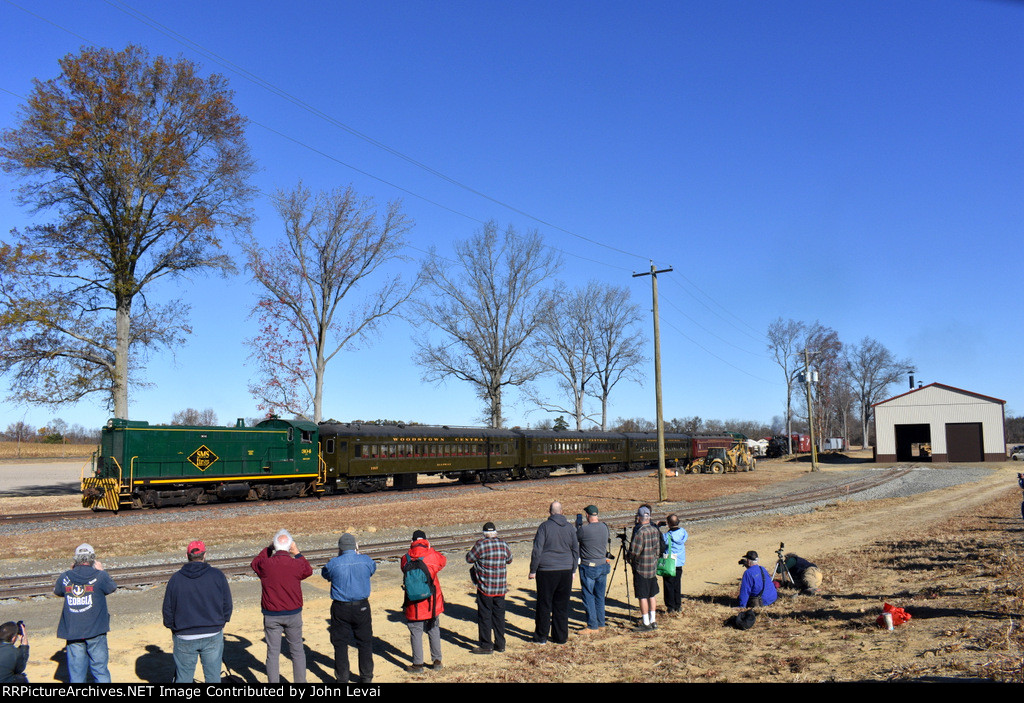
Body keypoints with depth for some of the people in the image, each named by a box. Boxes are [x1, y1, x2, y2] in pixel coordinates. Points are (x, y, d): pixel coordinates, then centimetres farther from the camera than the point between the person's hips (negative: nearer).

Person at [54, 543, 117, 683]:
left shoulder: (66, 577, -1)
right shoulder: (100, 576, -8)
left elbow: (56, 591, 20)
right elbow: (112, 588, 11)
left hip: (72, 632, 2)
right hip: (95, 631, -2)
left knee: (76, 672, 10)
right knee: (100, 670, 8)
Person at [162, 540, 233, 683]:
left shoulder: (176, 578, -4)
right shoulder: (217, 575, -4)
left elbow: (168, 609, 2)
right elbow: (227, 605, 1)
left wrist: (172, 629, 17)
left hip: (184, 638, 0)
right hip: (213, 635, 0)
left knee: (183, 678, 12)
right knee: (213, 677, 9)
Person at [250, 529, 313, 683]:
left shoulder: (265, 564, -12)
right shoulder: (297, 564, -13)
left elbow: (254, 563, 13)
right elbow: (308, 571, 11)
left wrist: (268, 548, 15)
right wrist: (297, 553, 11)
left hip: (271, 615, 0)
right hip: (293, 614, 0)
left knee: (272, 653, 10)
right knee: (297, 650, 15)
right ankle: (300, 680, 21)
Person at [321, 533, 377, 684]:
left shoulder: (334, 564, -12)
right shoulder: (365, 561, -8)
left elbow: (325, 573, 9)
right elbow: (373, 568, 15)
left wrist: (338, 557, 12)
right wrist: (358, 554, 19)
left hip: (340, 609, -1)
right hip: (362, 607, 2)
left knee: (340, 644, 12)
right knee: (365, 643, 15)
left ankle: (342, 678, 18)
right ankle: (366, 677, 22)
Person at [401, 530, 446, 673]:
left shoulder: (406, 558, -7)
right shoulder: (432, 555, -9)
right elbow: (443, 561, 10)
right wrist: (430, 548, 17)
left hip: (413, 605, -1)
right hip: (432, 603, 1)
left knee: (416, 633, 9)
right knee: (434, 630, 16)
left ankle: (418, 664, 13)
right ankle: (437, 661, 22)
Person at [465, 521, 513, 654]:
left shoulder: (481, 544, -14)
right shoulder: (503, 544, 0)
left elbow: (469, 559, -3)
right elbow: (509, 560, 15)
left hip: (485, 587, -5)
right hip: (501, 588, 5)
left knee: (485, 616, 5)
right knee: (499, 615, 15)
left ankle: (486, 645, 9)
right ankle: (500, 644, 22)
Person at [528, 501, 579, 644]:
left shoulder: (545, 526, -8)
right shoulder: (570, 527, 6)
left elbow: (537, 550, -10)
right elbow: (576, 550, 11)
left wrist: (533, 570, -3)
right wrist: (573, 570, 19)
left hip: (547, 571, -4)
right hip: (566, 571, 4)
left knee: (544, 605, 6)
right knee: (562, 605, 11)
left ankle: (541, 637, 13)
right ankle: (561, 637, 17)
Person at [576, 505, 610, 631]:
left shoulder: (584, 529, -19)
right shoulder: (604, 527, -1)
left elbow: (573, 538, -3)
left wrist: (578, 525, 12)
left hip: (589, 568, -6)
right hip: (603, 566, 6)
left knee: (588, 597, 3)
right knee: (600, 596, 16)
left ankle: (592, 626, 6)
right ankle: (601, 623, 23)